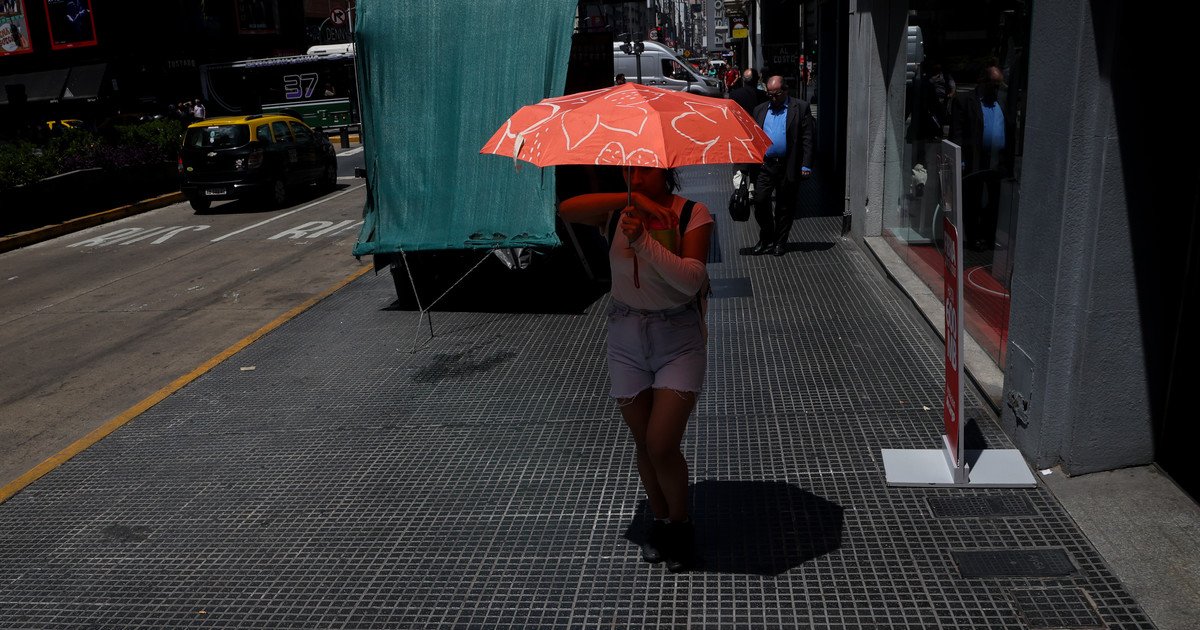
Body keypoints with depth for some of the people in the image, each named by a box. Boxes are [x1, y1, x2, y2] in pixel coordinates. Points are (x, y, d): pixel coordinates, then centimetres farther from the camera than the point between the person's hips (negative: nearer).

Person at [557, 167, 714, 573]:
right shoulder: (618, 213, -1)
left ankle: (681, 525, 19)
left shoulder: (693, 215, -9)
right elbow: (567, 210, -20)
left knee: (662, 446, -8)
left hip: (678, 341, -3)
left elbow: (692, 280, -22)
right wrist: (631, 199, -27)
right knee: (644, 444, 12)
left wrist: (643, 241, -32)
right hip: (626, 340, 3)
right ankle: (661, 521, 35)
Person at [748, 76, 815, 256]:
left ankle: (779, 242, 20)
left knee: (785, 206, 6)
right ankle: (766, 239, 12)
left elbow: (807, 139, -3)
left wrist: (806, 166, -10)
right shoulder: (760, 110, 12)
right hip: (764, 165, 3)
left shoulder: (801, 108, 1)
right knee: (760, 201, -6)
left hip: (789, 167, -3)